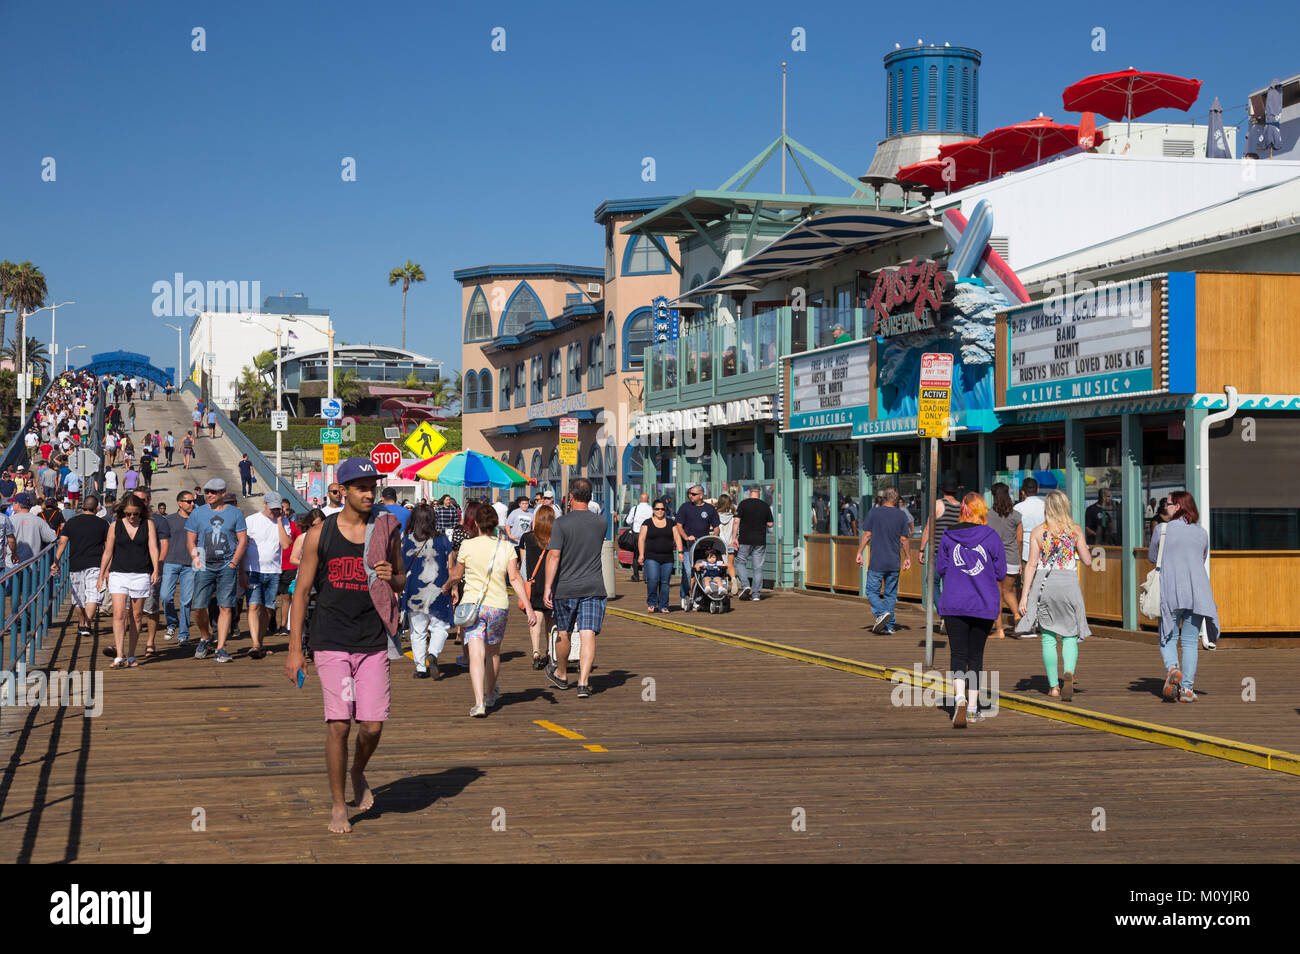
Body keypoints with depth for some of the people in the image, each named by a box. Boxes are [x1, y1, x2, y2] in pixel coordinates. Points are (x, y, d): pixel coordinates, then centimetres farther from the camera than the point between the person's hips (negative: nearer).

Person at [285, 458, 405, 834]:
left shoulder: (386, 532, 6)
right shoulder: (319, 535, 0)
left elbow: (402, 584, 17)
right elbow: (302, 591, 3)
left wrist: (391, 578, -8)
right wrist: (295, 648, -1)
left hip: (374, 644, 2)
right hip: (331, 644, -2)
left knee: (373, 726, -3)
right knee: (339, 724, -7)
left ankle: (358, 774, 30)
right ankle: (337, 806, 9)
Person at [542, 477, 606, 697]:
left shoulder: (562, 523, -10)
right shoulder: (600, 523, 3)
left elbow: (553, 556, -17)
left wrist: (548, 587, -17)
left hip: (565, 587, -1)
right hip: (593, 586, 1)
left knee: (563, 632, 16)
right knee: (588, 634, -4)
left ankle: (561, 674, 35)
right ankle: (584, 682, -15)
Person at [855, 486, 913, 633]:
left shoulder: (873, 512, -2)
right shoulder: (901, 515, 2)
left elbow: (867, 535, -5)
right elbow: (904, 540, 3)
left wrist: (859, 552, 1)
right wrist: (908, 558, 11)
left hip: (876, 562, -2)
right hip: (894, 563, 2)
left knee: (872, 591, 5)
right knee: (890, 594, 10)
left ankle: (882, 613, -19)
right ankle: (889, 626, 9)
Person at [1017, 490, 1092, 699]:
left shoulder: (1038, 531, -1)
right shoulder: (1075, 530, 0)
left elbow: (1031, 565, -4)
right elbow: (1088, 561, 4)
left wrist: (1025, 595, -3)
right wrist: (1086, 549, 26)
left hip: (1044, 584, 0)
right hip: (1069, 584, 0)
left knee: (1048, 638, 9)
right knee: (1070, 636, 6)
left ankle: (1054, 686, 11)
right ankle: (1069, 673, -21)